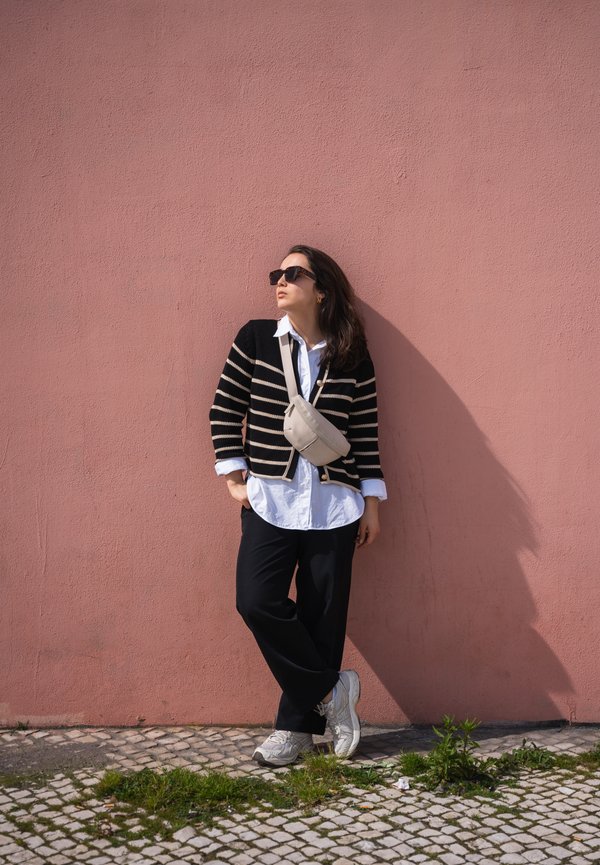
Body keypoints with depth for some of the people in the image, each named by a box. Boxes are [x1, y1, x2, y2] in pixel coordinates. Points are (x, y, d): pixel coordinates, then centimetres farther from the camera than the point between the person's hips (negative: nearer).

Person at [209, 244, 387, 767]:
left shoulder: (352, 356, 3)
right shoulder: (255, 338, 3)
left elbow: (365, 431, 6)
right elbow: (226, 410, 6)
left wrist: (372, 503, 5)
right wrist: (234, 477, 0)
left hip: (334, 505, 0)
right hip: (270, 500, 0)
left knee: (322, 615, 3)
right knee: (257, 602, -13)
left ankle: (298, 725, 19)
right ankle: (330, 689, 7)